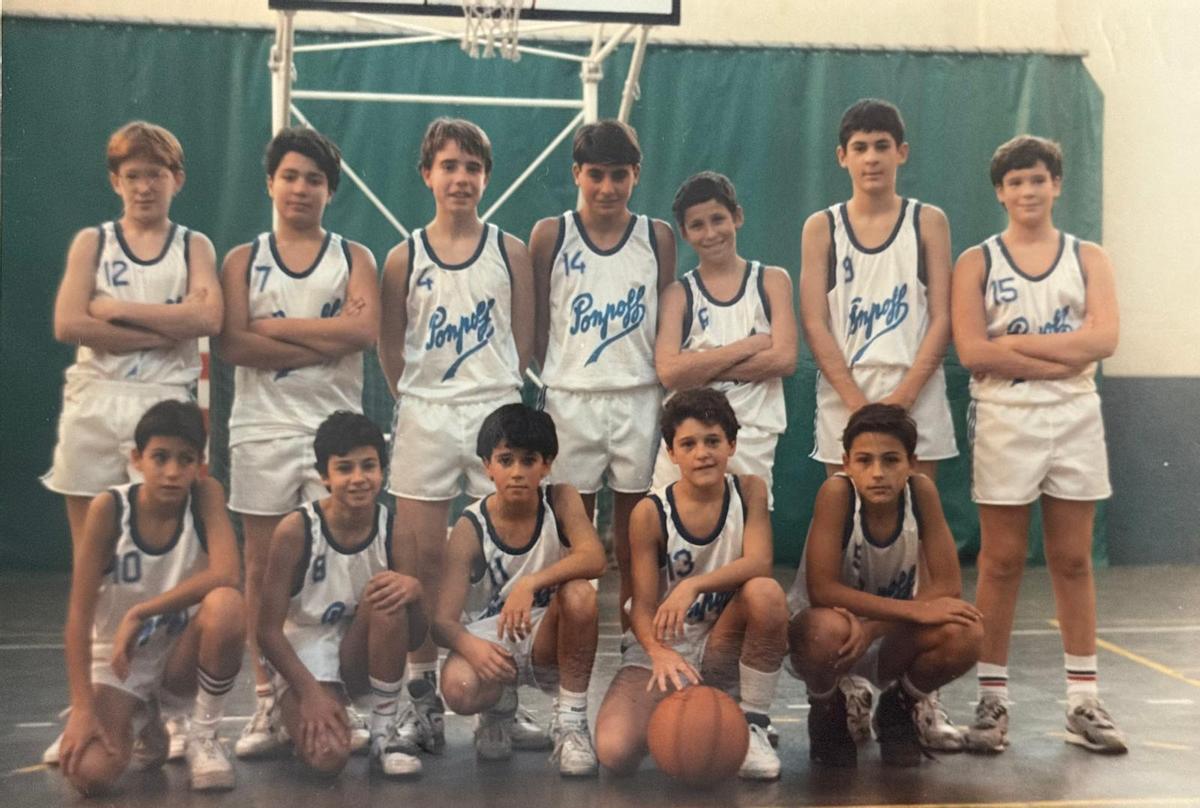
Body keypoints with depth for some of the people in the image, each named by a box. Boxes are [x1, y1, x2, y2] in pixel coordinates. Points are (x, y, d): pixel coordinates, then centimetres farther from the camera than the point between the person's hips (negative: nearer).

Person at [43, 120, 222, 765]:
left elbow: (208, 316, -11)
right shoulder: (91, 242, 10)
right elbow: (68, 325, -6)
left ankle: (168, 712, 6)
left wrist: (116, 309, -9)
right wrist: (164, 329, -9)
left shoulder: (194, 246, 9)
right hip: (92, 409, 1)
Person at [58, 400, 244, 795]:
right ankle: (143, 722, 13)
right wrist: (83, 707, -22)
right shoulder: (108, 508, -16)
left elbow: (226, 575, -28)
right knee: (89, 773, -26)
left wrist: (139, 614, -29)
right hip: (117, 659, 0)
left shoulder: (206, 494, -13)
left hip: (182, 652, 1)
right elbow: (79, 613, -16)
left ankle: (203, 736, -9)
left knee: (226, 605, -34)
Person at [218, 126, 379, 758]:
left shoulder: (353, 257, 9)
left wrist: (274, 326, -9)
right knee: (262, 567, 3)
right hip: (262, 428, 1)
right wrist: (324, 344, -11)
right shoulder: (244, 260, 9)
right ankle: (267, 704, 11)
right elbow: (232, 343, -7)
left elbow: (365, 329, -11)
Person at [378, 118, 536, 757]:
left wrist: (490, 390, 7)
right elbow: (390, 347, 9)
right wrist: (419, 398, 7)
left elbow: (524, 339, 8)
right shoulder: (404, 259, 3)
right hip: (424, 417, 0)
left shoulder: (510, 252, 4)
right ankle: (422, 698, 13)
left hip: (497, 414, 0)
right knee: (424, 560, 3)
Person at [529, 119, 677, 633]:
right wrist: (553, 379, 2)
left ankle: (633, 623, 18)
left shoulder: (658, 237, 4)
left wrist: (668, 388, 4)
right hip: (570, 398, -1)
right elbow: (538, 323, 4)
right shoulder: (549, 236, 0)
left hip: (639, 398, 1)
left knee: (634, 514, 7)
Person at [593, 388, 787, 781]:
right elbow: (643, 606, -13)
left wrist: (693, 586, -35)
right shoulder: (650, 513, -11)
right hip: (660, 651, -1)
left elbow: (759, 562, -20)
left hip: (723, 649, 1)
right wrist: (659, 653, -34)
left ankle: (754, 724, -13)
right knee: (614, 752, -26)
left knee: (765, 592, -32)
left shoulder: (748, 491, -5)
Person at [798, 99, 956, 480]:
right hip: (843, 398, 0)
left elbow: (942, 318, 0)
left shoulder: (928, 222, 5)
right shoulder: (822, 227, 5)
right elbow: (815, 325, -2)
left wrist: (904, 397, -12)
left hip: (916, 398, 0)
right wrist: (858, 404, -11)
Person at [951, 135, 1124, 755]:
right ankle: (992, 701, 9)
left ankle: (1084, 702, 13)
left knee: (1072, 562, 6)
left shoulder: (1088, 258, 9)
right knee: (1001, 563, 1)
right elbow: (971, 350, -10)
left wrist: (1017, 341, -13)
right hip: (1004, 421, -2)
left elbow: (1103, 338, -8)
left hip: (1074, 420, 2)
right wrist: (1062, 356, -13)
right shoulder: (977, 262, 4)